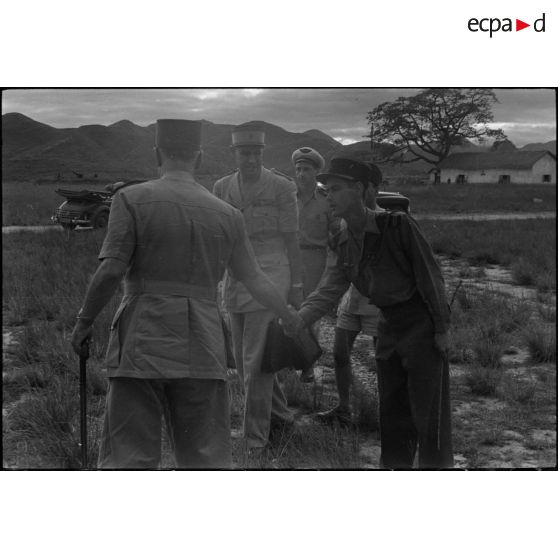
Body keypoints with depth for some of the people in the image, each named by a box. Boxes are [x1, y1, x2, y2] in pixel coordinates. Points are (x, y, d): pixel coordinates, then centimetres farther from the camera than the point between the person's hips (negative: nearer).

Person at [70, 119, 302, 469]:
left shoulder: (133, 199, -3)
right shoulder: (227, 214, 7)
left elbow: (111, 272, -10)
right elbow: (255, 280, 13)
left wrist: (85, 321, 3)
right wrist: (295, 320, 27)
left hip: (142, 341, -3)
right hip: (203, 347, 3)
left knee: (129, 456, 1)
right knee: (207, 457, 10)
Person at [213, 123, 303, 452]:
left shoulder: (281, 187, -4)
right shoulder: (222, 188, 8)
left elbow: (291, 240, -2)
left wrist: (297, 288, -2)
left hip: (269, 275, -6)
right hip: (236, 278, 6)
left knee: (256, 362, -9)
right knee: (243, 359, 12)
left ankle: (256, 439, -1)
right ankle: (282, 418, 30)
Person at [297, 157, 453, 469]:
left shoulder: (397, 225, -19)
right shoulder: (343, 242, 1)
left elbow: (430, 275, -16)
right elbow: (330, 291, -3)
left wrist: (442, 328, -14)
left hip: (421, 323, -7)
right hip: (389, 324, 7)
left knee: (428, 409, -3)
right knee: (392, 408, 15)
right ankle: (399, 466, 27)